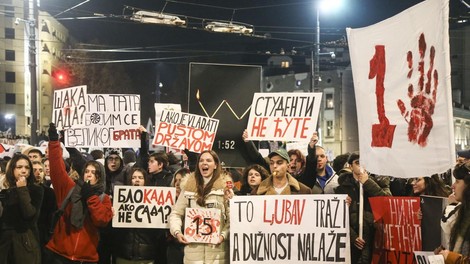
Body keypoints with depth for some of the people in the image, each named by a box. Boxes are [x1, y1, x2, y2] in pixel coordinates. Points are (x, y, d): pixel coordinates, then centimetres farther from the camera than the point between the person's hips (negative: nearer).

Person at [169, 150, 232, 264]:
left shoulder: (225, 185, 3)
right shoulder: (189, 186, 9)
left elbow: (232, 217, -1)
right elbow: (176, 213, 10)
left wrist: (223, 235, -14)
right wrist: (177, 231, -5)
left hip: (216, 247, -2)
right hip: (192, 246, 2)